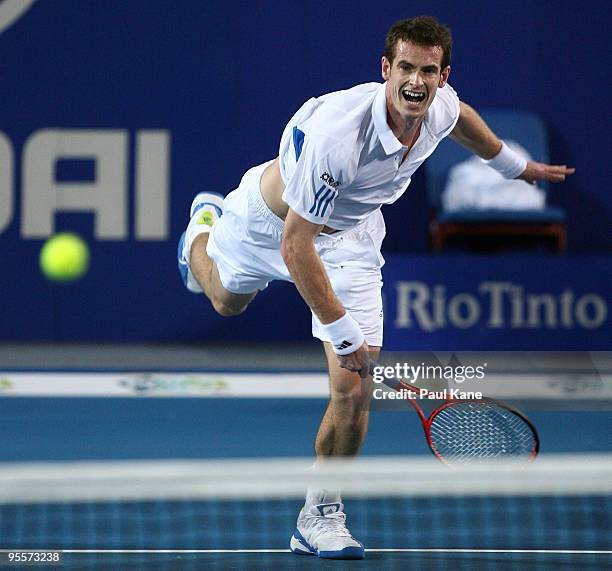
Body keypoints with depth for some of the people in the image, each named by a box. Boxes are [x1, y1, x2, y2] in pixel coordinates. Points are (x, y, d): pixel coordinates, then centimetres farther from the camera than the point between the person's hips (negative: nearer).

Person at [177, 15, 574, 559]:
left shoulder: (441, 107, -25)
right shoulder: (337, 133, -45)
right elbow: (295, 248, -38)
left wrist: (515, 164, 19)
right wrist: (341, 329, -36)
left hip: (351, 233, 3)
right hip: (271, 221, -3)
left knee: (353, 388, -8)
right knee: (227, 301, 31)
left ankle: (319, 517, 12)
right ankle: (204, 225, 66)